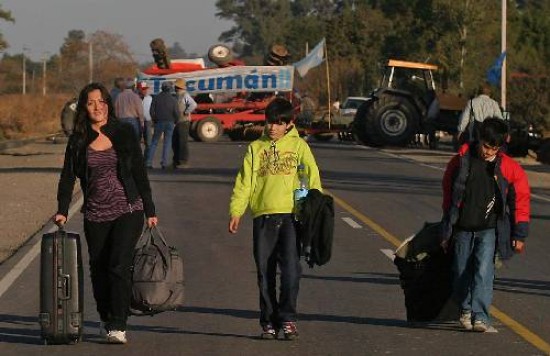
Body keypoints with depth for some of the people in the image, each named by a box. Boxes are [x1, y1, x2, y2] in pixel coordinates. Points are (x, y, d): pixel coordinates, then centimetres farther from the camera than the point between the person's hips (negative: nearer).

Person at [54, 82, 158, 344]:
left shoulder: (124, 134, 0)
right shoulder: (78, 140, 4)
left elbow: (140, 173, 3)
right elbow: (68, 176, 4)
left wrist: (150, 211, 3)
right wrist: (62, 210, -7)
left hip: (128, 210, -3)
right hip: (96, 214, 3)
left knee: (119, 266, -14)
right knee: (98, 269, 9)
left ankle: (117, 327, -15)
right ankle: (105, 320, 30)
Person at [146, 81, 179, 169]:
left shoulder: (156, 98, -1)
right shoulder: (173, 99, -4)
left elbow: (151, 111, -4)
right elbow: (176, 113, -9)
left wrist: (154, 120, 11)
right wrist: (175, 121, 10)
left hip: (159, 123, 1)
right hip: (170, 123, -1)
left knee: (154, 143, 8)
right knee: (167, 143, 6)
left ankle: (149, 162, 1)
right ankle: (164, 163, -1)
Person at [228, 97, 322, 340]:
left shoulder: (299, 146, 11)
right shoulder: (256, 148, 14)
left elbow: (312, 177, 7)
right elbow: (244, 181, 10)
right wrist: (236, 211, 0)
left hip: (291, 215, -2)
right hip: (263, 216, 2)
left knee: (291, 268, -12)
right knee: (265, 272, 4)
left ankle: (287, 318, -4)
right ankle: (269, 322, 11)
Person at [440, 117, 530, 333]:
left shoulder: (508, 168, -3)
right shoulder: (462, 160, 0)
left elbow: (521, 199, 5)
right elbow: (448, 194, 10)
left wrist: (520, 234, 2)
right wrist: (446, 231, 13)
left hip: (489, 230, -2)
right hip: (462, 229, 2)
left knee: (484, 272, -17)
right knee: (461, 274, 7)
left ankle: (480, 316, -20)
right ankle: (465, 310, 29)